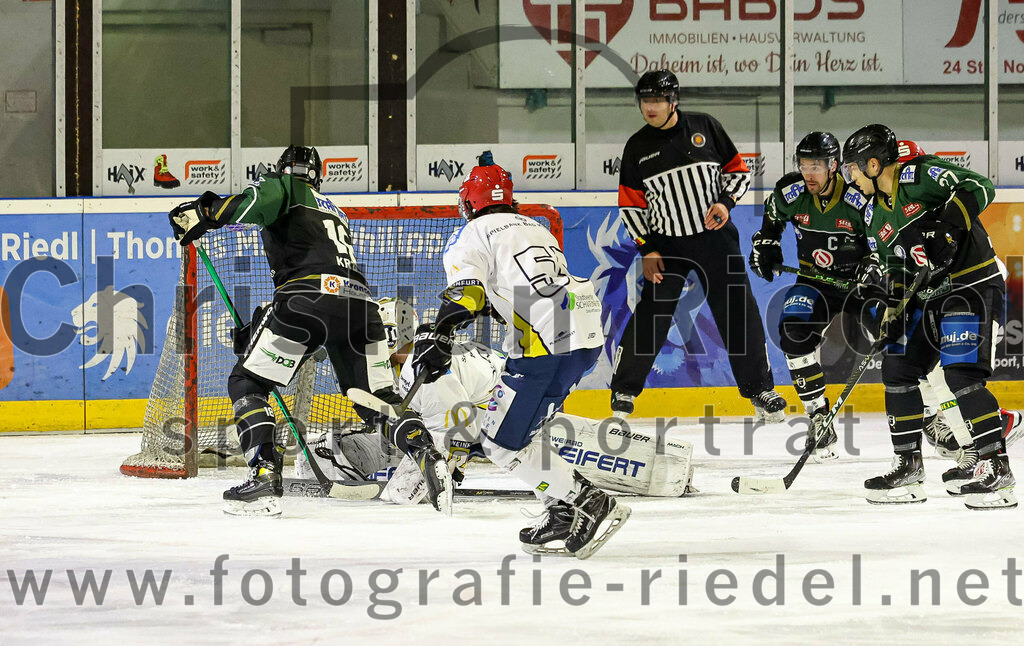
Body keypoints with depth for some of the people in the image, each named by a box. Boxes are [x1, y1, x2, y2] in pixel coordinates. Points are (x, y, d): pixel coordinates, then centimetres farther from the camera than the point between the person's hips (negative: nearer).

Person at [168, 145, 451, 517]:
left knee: (246, 384, 7)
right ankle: (427, 457, -8)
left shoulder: (284, 188, 17)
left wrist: (203, 213, -8)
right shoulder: (335, 214, 38)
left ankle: (265, 476, -8)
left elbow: (261, 200, -8)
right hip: (360, 302, 6)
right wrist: (259, 329, 40)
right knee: (379, 398, 17)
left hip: (310, 295, -6)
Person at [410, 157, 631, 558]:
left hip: (545, 343, -8)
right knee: (517, 426, 23)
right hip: (589, 334, 8)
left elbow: (466, 289, -11)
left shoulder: (471, 235, 7)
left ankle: (592, 504, -13)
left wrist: (438, 335, -19)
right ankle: (563, 511, 15)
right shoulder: (535, 228, 30)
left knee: (501, 444, -5)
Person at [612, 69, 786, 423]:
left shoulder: (705, 127, -1)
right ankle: (623, 390, 8)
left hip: (715, 236, 0)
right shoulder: (637, 148, 2)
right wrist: (647, 249, -3)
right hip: (667, 244, 0)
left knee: (738, 312, -1)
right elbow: (631, 205, 5)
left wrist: (726, 202, -11)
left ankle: (760, 390, 11)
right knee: (650, 314, -6)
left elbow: (738, 170, 6)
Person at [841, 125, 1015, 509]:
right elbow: (895, 267, 19)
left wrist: (948, 225, -34)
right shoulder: (875, 214, 12)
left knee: (961, 373, -20)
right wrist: (894, 311, 7)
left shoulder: (921, 175, -14)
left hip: (973, 285, -10)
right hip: (929, 296, 10)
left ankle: (997, 468, -18)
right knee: (898, 367, 7)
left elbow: (979, 188, -24)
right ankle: (908, 467, 14)